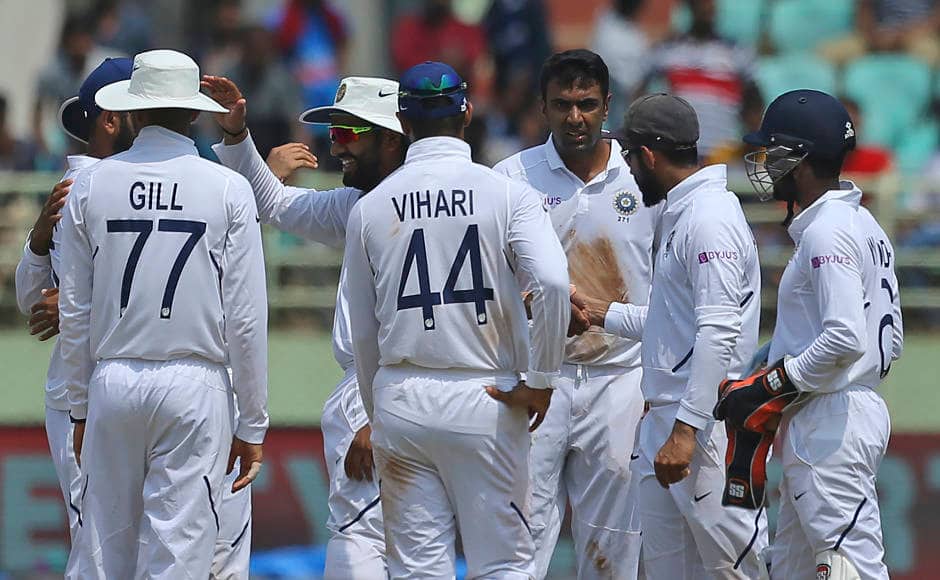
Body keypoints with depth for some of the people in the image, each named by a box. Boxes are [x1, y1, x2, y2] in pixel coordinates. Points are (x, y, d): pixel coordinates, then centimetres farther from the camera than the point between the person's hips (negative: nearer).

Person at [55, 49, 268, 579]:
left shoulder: (91, 186, 4)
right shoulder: (228, 189, -1)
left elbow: (74, 311, 6)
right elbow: (246, 317, -3)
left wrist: (81, 409, 16)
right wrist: (252, 426, 3)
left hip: (111, 380, 2)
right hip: (194, 384, -2)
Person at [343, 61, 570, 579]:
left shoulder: (369, 208, 4)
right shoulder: (507, 194, -5)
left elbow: (364, 332, 11)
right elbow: (553, 283, -20)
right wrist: (540, 381, -8)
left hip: (400, 399, 2)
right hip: (486, 399, -2)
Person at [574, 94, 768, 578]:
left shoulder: (711, 217, -15)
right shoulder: (677, 215, 18)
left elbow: (718, 334, -22)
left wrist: (686, 430, -25)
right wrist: (600, 312, 32)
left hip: (706, 425, -11)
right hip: (662, 422, 11)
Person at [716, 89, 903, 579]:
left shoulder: (826, 232, -15)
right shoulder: (863, 224, 17)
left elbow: (845, 339, -26)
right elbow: (890, 341, 19)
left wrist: (768, 386, -16)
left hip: (831, 427, -11)